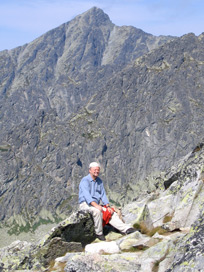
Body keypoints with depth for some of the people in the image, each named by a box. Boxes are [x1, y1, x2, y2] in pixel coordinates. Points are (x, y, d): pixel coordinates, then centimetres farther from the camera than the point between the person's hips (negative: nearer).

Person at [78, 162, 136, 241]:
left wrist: (108, 206, -4)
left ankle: (126, 229, -21)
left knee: (111, 213, -11)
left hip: (96, 205, 7)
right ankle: (99, 233, -21)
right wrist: (96, 205, -40)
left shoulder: (99, 181, 12)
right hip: (85, 204, -7)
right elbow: (86, 195, -27)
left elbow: (103, 195, 12)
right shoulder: (85, 181, -12)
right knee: (97, 211, -35)